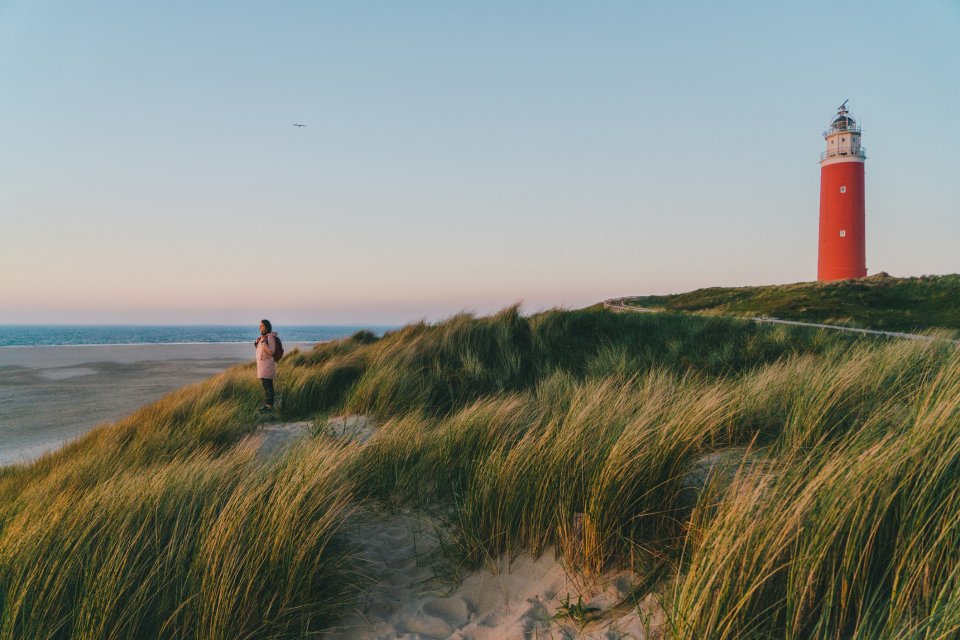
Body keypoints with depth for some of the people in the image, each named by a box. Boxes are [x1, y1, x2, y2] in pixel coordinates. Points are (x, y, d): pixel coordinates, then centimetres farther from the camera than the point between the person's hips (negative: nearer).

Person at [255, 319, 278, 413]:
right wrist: (257, 342, 3)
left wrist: (263, 342, -21)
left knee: (268, 386, -7)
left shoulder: (270, 337, -15)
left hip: (267, 365, -9)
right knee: (264, 385, 12)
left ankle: (270, 406, -5)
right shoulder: (263, 337, 13)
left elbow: (271, 352, -21)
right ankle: (266, 404, 17)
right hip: (262, 364, 9)